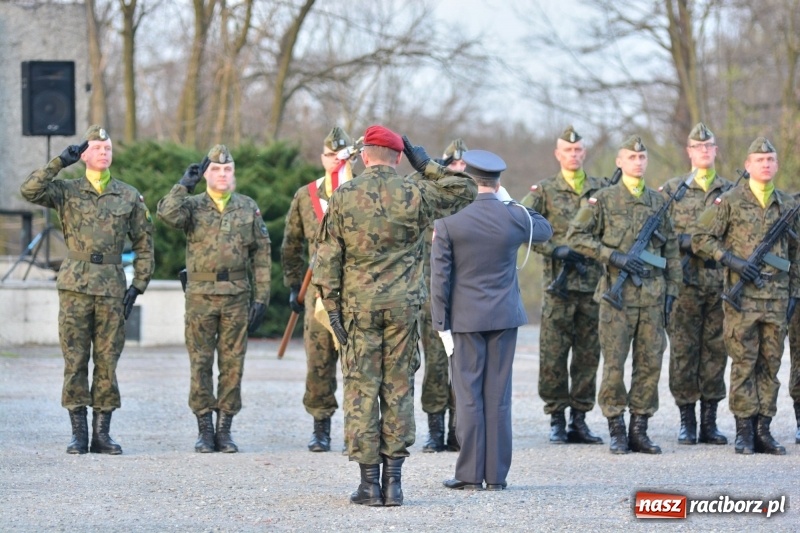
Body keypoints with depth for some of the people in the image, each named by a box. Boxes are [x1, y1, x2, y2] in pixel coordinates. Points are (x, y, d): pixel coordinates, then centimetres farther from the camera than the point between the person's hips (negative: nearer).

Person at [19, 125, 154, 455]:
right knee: (75, 360, 0)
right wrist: (59, 163, -11)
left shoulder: (129, 197, 8)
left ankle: (102, 433, 8)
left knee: (107, 362, 2)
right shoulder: (66, 191, 5)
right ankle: (78, 433, 4)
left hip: (112, 287, 1)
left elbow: (144, 244, 11)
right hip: (75, 286, -1)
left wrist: (138, 286, 3)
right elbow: (29, 191, -12)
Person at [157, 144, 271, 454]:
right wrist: (185, 184, -10)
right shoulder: (192, 205, 5)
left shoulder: (248, 208, 9)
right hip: (201, 295, -1)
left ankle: (225, 430, 9)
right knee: (201, 364, 1)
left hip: (237, 295, 1)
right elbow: (167, 213, -19)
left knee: (232, 364, 2)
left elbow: (261, 256, 9)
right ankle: (204, 430, 7)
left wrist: (262, 297, 2)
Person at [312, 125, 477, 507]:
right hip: (403, 305, 1)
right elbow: (465, 190, 13)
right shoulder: (415, 194, -2)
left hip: (358, 305, -1)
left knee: (361, 390, 3)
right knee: (399, 389, 7)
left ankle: (369, 483, 1)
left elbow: (328, 258, -1)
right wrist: (425, 164, 13)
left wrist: (332, 306, 4)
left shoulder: (343, 198, -2)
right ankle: (393, 481, 6)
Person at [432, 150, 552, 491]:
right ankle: (496, 475, 8)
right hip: (505, 318, 2)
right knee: (499, 397, 6)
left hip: (466, 319, -2)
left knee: (468, 397, 2)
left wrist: (441, 323, -1)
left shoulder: (448, 222, -9)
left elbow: (440, 278, -7)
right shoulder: (515, 218, -3)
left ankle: (470, 475, 2)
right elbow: (544, 230, 21)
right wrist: (512, 203, 23)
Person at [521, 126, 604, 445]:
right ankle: (557, 421, 5)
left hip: (594, 284, 2)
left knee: (589, 355, 4)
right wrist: (555, 250, -13)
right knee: (553, 355, -3)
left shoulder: (602, 189, 11)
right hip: (558, 284, -2)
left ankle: (579, 419, 11)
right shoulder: (544, 191, 5)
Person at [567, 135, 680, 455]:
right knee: (614, 363, -3)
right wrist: (612, 255, -12)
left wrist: (671, 291, 9)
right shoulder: (604, 199, 1)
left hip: (652, 295, 4)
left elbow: (671, 250, 16)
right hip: (617, 294, -3)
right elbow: (576, 236, -3)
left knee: (650, 363, 3)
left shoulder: (658, 201, 12)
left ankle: (639, 430, 10)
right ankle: (616, 431, 5)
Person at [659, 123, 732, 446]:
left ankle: (709, 422, 9)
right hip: (685, 282, -2)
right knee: (683, 350, -2)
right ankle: (687, 421, 4)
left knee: (715, 350, 3)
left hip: (721, 283, 2)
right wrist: (683, 241, -13)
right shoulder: (671, 191, 8)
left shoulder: (731, 191, 12)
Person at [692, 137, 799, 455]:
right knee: (744, 363, -3)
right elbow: (700, 238, -2)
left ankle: (763, 429, 10)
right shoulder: (730, 202, 0)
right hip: (742, 296, -4)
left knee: (771, 365, 5)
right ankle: (744, 431, 1)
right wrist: (732, 260, -12)